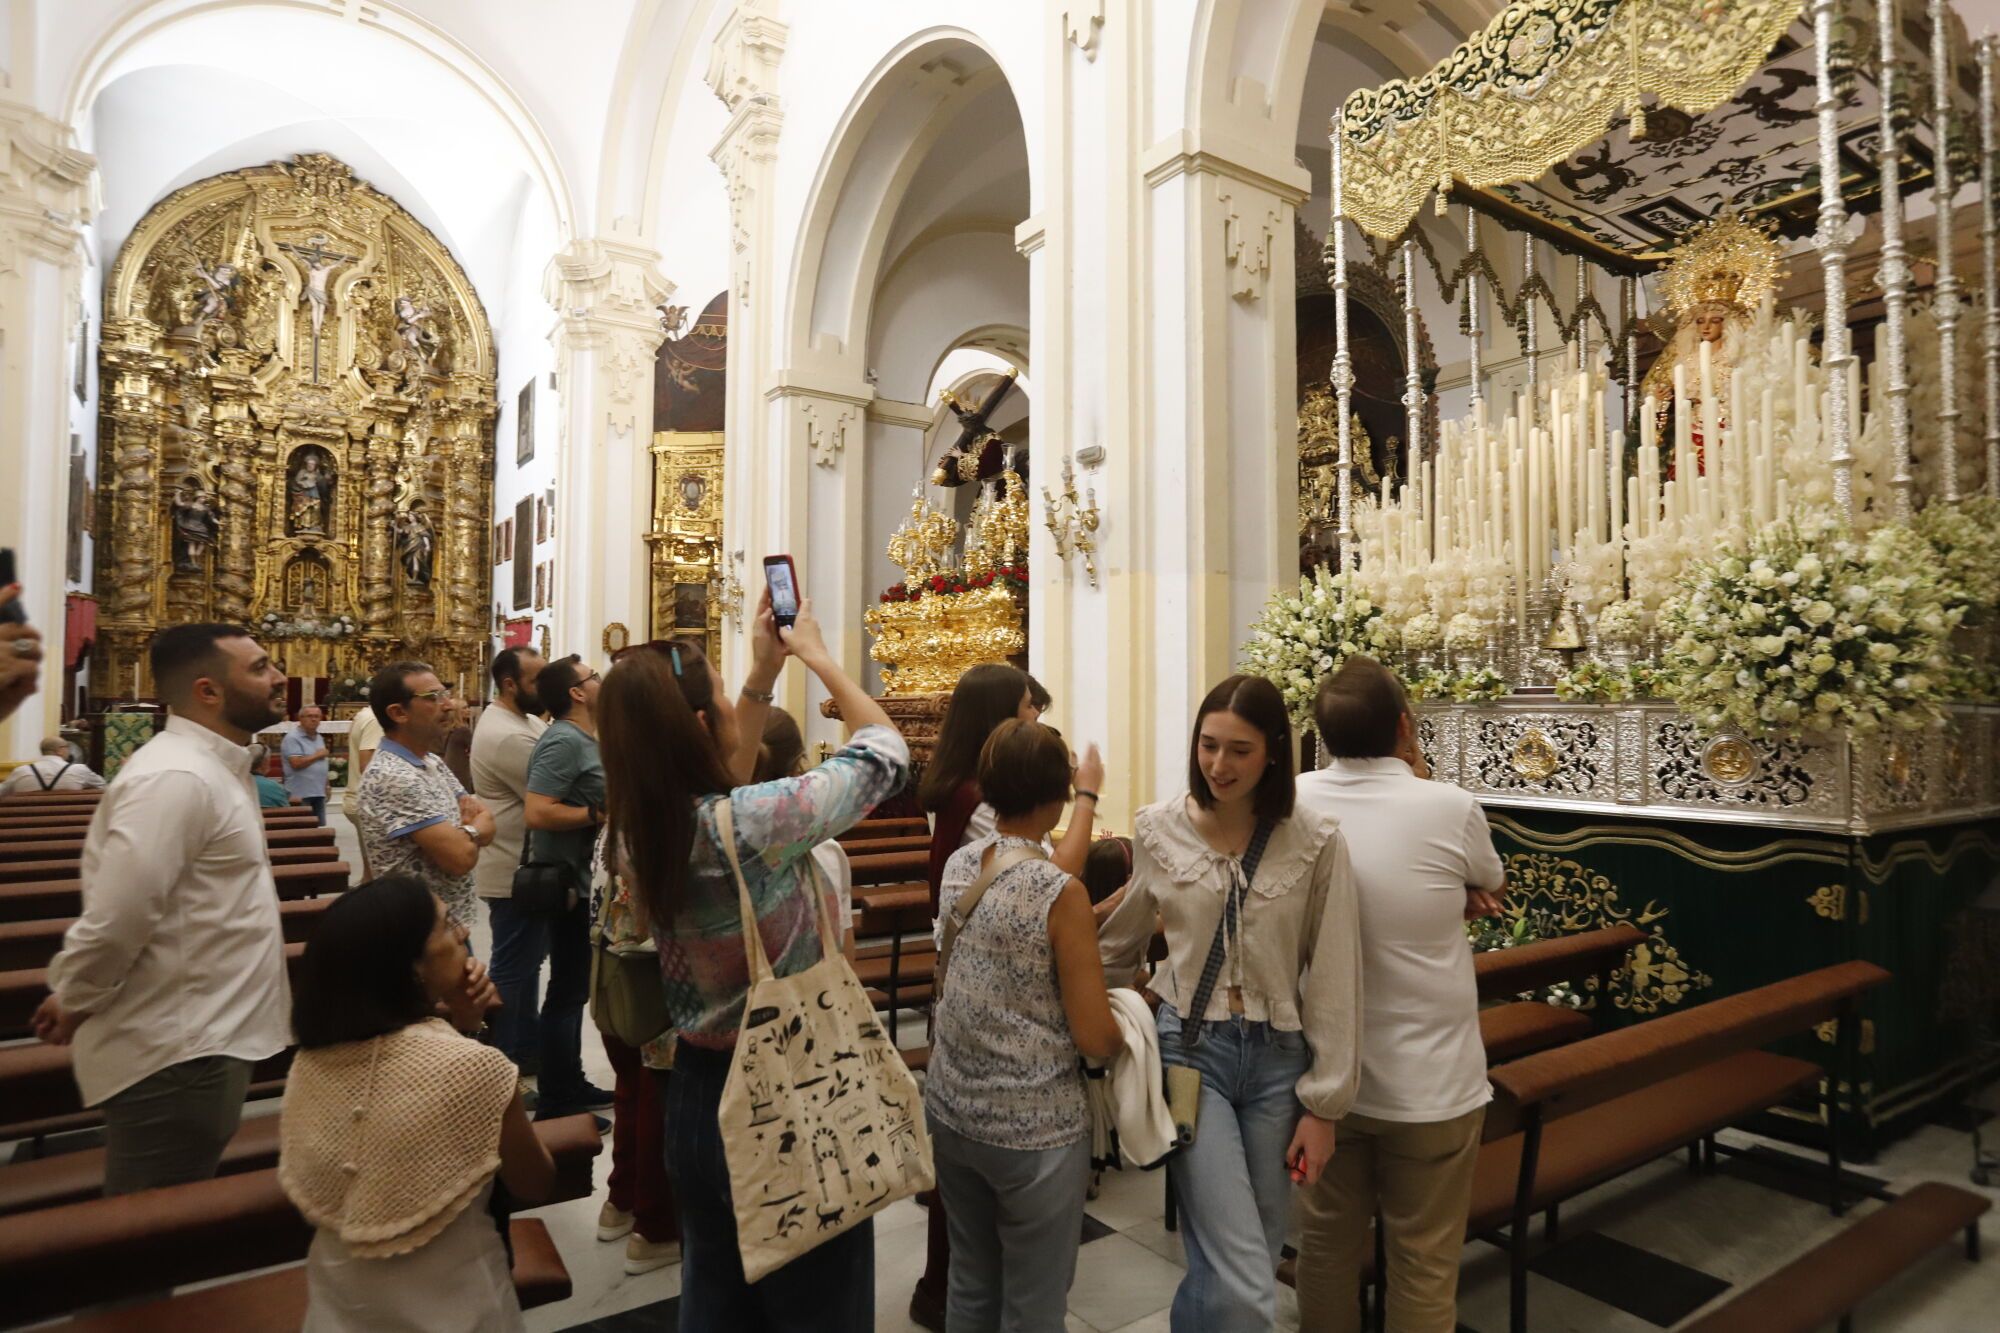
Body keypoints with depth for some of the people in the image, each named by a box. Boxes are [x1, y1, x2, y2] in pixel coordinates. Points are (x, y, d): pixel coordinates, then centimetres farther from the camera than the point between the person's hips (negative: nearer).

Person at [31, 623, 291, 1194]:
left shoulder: (214, 767, 11)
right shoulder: (175, 778, -23)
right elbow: (115, 921, -27)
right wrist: (74, 1004, -11)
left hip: (202, 1040, 9)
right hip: (176, 1055, -9)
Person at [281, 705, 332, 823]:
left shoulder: (319, 738, 16)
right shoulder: (293, 738, -11)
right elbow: (296, 763, -22)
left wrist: (326, 786, 16)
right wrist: (317, 755, -10)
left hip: (318, 792, 8)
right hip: (300, 794, -8)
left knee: (320, 827, 10)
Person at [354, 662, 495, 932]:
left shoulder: (433, 761, 8)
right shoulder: (391, 778, -23)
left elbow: (487, 823, 6)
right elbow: (460, 857, -27)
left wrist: (466, 830, -15)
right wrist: (473, 830, -6)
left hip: (452, 924, 9)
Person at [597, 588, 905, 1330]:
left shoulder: (637, 831, -8)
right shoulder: (754, 824, -29)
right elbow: (886, 754, -17)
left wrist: (763, 674, 7)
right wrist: (817, 657, -3)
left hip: (696, 1092, 7)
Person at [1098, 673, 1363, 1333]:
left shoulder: (1317, 842, -9)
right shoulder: (1158, 829, -6)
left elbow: (1333, 979, -4)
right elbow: (1118, 945, 8)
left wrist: (1323, 1103, -3)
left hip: (1279, 1058, 1)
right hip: (1189, 1049, -1)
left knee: (1233, 1269, 16)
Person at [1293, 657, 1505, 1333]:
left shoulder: (1295, 804, -9)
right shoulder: (1450, 807, -19)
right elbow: (1490, 891, 3)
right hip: (1429, 1082, -3)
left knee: (1326, 1243, 20)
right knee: (1423, 1264, 15)